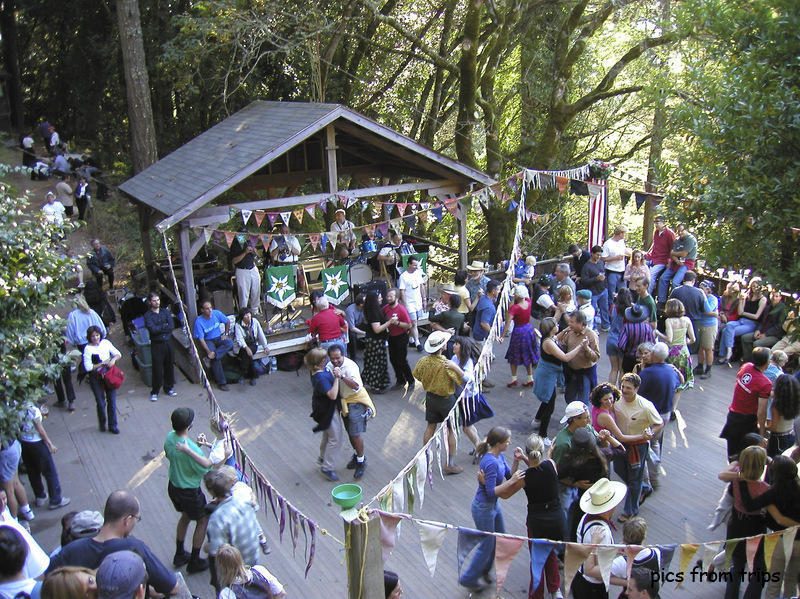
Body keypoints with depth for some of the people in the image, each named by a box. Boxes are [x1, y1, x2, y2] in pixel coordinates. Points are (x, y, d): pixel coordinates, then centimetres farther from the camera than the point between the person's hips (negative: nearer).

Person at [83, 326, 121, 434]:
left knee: (112, 401, 5)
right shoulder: (88, 349, -11)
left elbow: (118, 354, 7)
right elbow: (88, 367, -15)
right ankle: (102, 424, 28)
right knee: (101, 403, 4)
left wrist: (113, 359, -13)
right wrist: (103, 363, -16)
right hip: (96, 378, -3)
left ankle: (113, 425, 18)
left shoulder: (106, 342, 0)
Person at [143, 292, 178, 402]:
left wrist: (159, 328, -11)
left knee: (169, 366, 8)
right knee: (157, 369, -3)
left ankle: (169, 388, 22)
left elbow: (172, 327, -4)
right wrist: (165, 326, -7)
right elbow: (153, 329, -16)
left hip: (168, 342, 4)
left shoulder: (166, 312, 9)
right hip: (156, 344, -4)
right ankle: (154, 392, 8)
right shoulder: (148, 315, -2)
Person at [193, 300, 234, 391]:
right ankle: (221, 383, -20)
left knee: (230, 344, -29)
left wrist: (226, 334, 1)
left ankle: (208, 359, -31)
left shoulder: (216, 313, -8)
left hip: (218, 338, 4)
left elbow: (227, 322, 10)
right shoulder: (199, 321, -17)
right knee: (216, 359, -28)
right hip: (208, 341, -4)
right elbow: (201, 339, -18)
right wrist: (209, 352, -27)